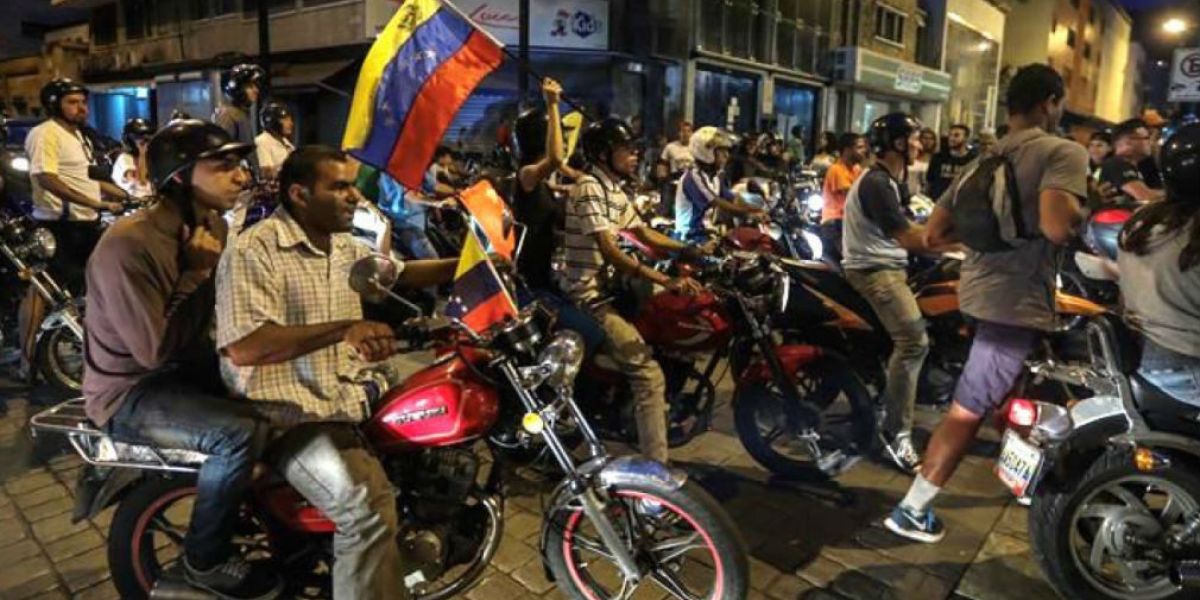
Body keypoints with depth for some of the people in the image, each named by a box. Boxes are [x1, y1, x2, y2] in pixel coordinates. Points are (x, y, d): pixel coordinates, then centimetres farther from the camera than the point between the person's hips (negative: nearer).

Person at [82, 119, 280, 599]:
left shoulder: (211, 224, 1)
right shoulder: (128, 245, -27)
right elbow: (155, 349, -28)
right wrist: (199, 271, -24)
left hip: (189, 367, 9)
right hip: (131, 393, -9)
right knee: (244, 432, -29)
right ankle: (205, 558, -4)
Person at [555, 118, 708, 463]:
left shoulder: (615, 190, 14)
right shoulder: (590, 189, -16)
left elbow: (645, 235, 15)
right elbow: (609, 250, -26)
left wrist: (693, 251, 4)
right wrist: (666, 282, -33)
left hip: (606, 287, 10)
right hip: (588, 296, -10)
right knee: (649, 373, -16)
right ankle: (656, 469, -12)